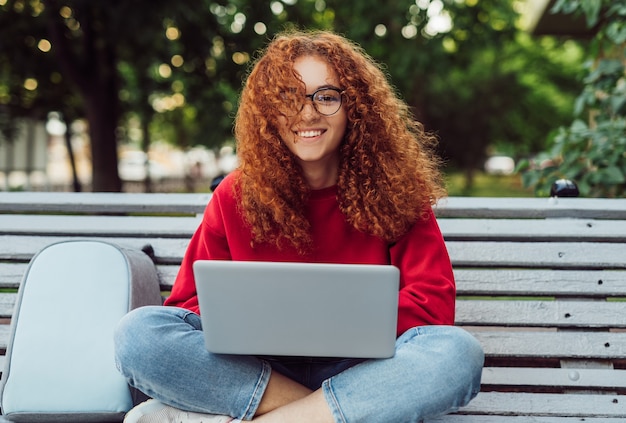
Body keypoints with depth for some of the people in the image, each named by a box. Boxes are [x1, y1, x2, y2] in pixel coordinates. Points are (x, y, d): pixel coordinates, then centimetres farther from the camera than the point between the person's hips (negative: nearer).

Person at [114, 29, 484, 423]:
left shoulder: (394, 190, 3)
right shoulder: (237, 194, 7)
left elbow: (433, 302, -3)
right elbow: (191, 301, 6)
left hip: (359, 369, 0)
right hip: (259, 365, 1)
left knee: (458, 351, -32)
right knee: (140, 332, -23)